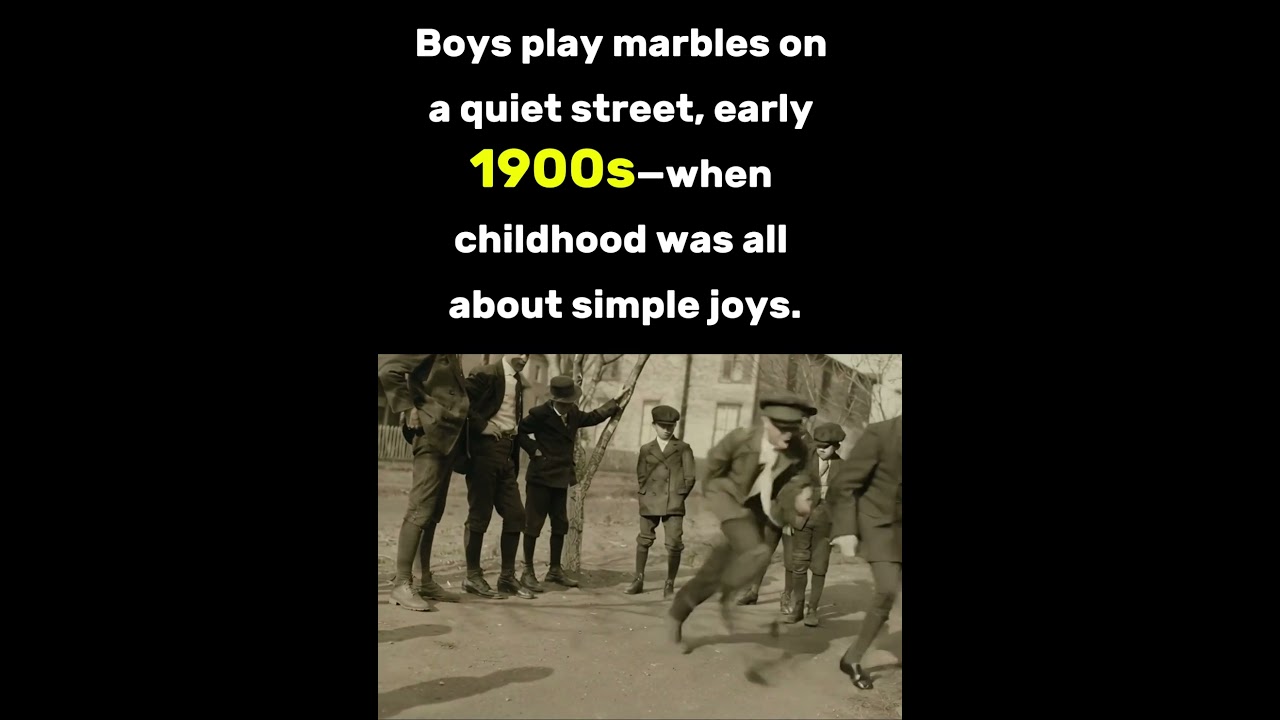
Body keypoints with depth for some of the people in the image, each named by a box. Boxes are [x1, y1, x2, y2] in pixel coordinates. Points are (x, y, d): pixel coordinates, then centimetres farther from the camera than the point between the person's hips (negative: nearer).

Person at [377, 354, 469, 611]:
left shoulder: (452, 358, 17)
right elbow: (388, 369, -19)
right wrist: (407, 409, -17)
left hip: (449, 435, 9)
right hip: (431, 432, -9)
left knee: (433, 514, 11)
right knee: (420, 510, -11)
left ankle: (426, 582, 15)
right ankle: (402, 584, -10)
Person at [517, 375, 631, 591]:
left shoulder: (573, 413, 9)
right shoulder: (541, 414, -14)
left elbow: (592, 417, 25)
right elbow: (518, 431, -13)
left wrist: (616, 404, 26)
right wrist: (534, 450, -16)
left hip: (561, 477, 8)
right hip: (541, 476, -8)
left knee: (560, 525, 13)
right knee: (533, 524, -2)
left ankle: (555, 570, 24)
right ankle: (528, 572, 5)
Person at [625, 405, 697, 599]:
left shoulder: (683, 448, 5)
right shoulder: (646, 449, 11)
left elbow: (690, 477, 3)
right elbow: (641, 476, 14)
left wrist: (679, 495, 3)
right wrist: (646, 494, 5)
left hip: (674, 504, -2)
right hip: (649, 503, 2)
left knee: (674, 544, -7)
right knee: (644, 541, 8)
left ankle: (670, 585, 4)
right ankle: (638, 580, 21)